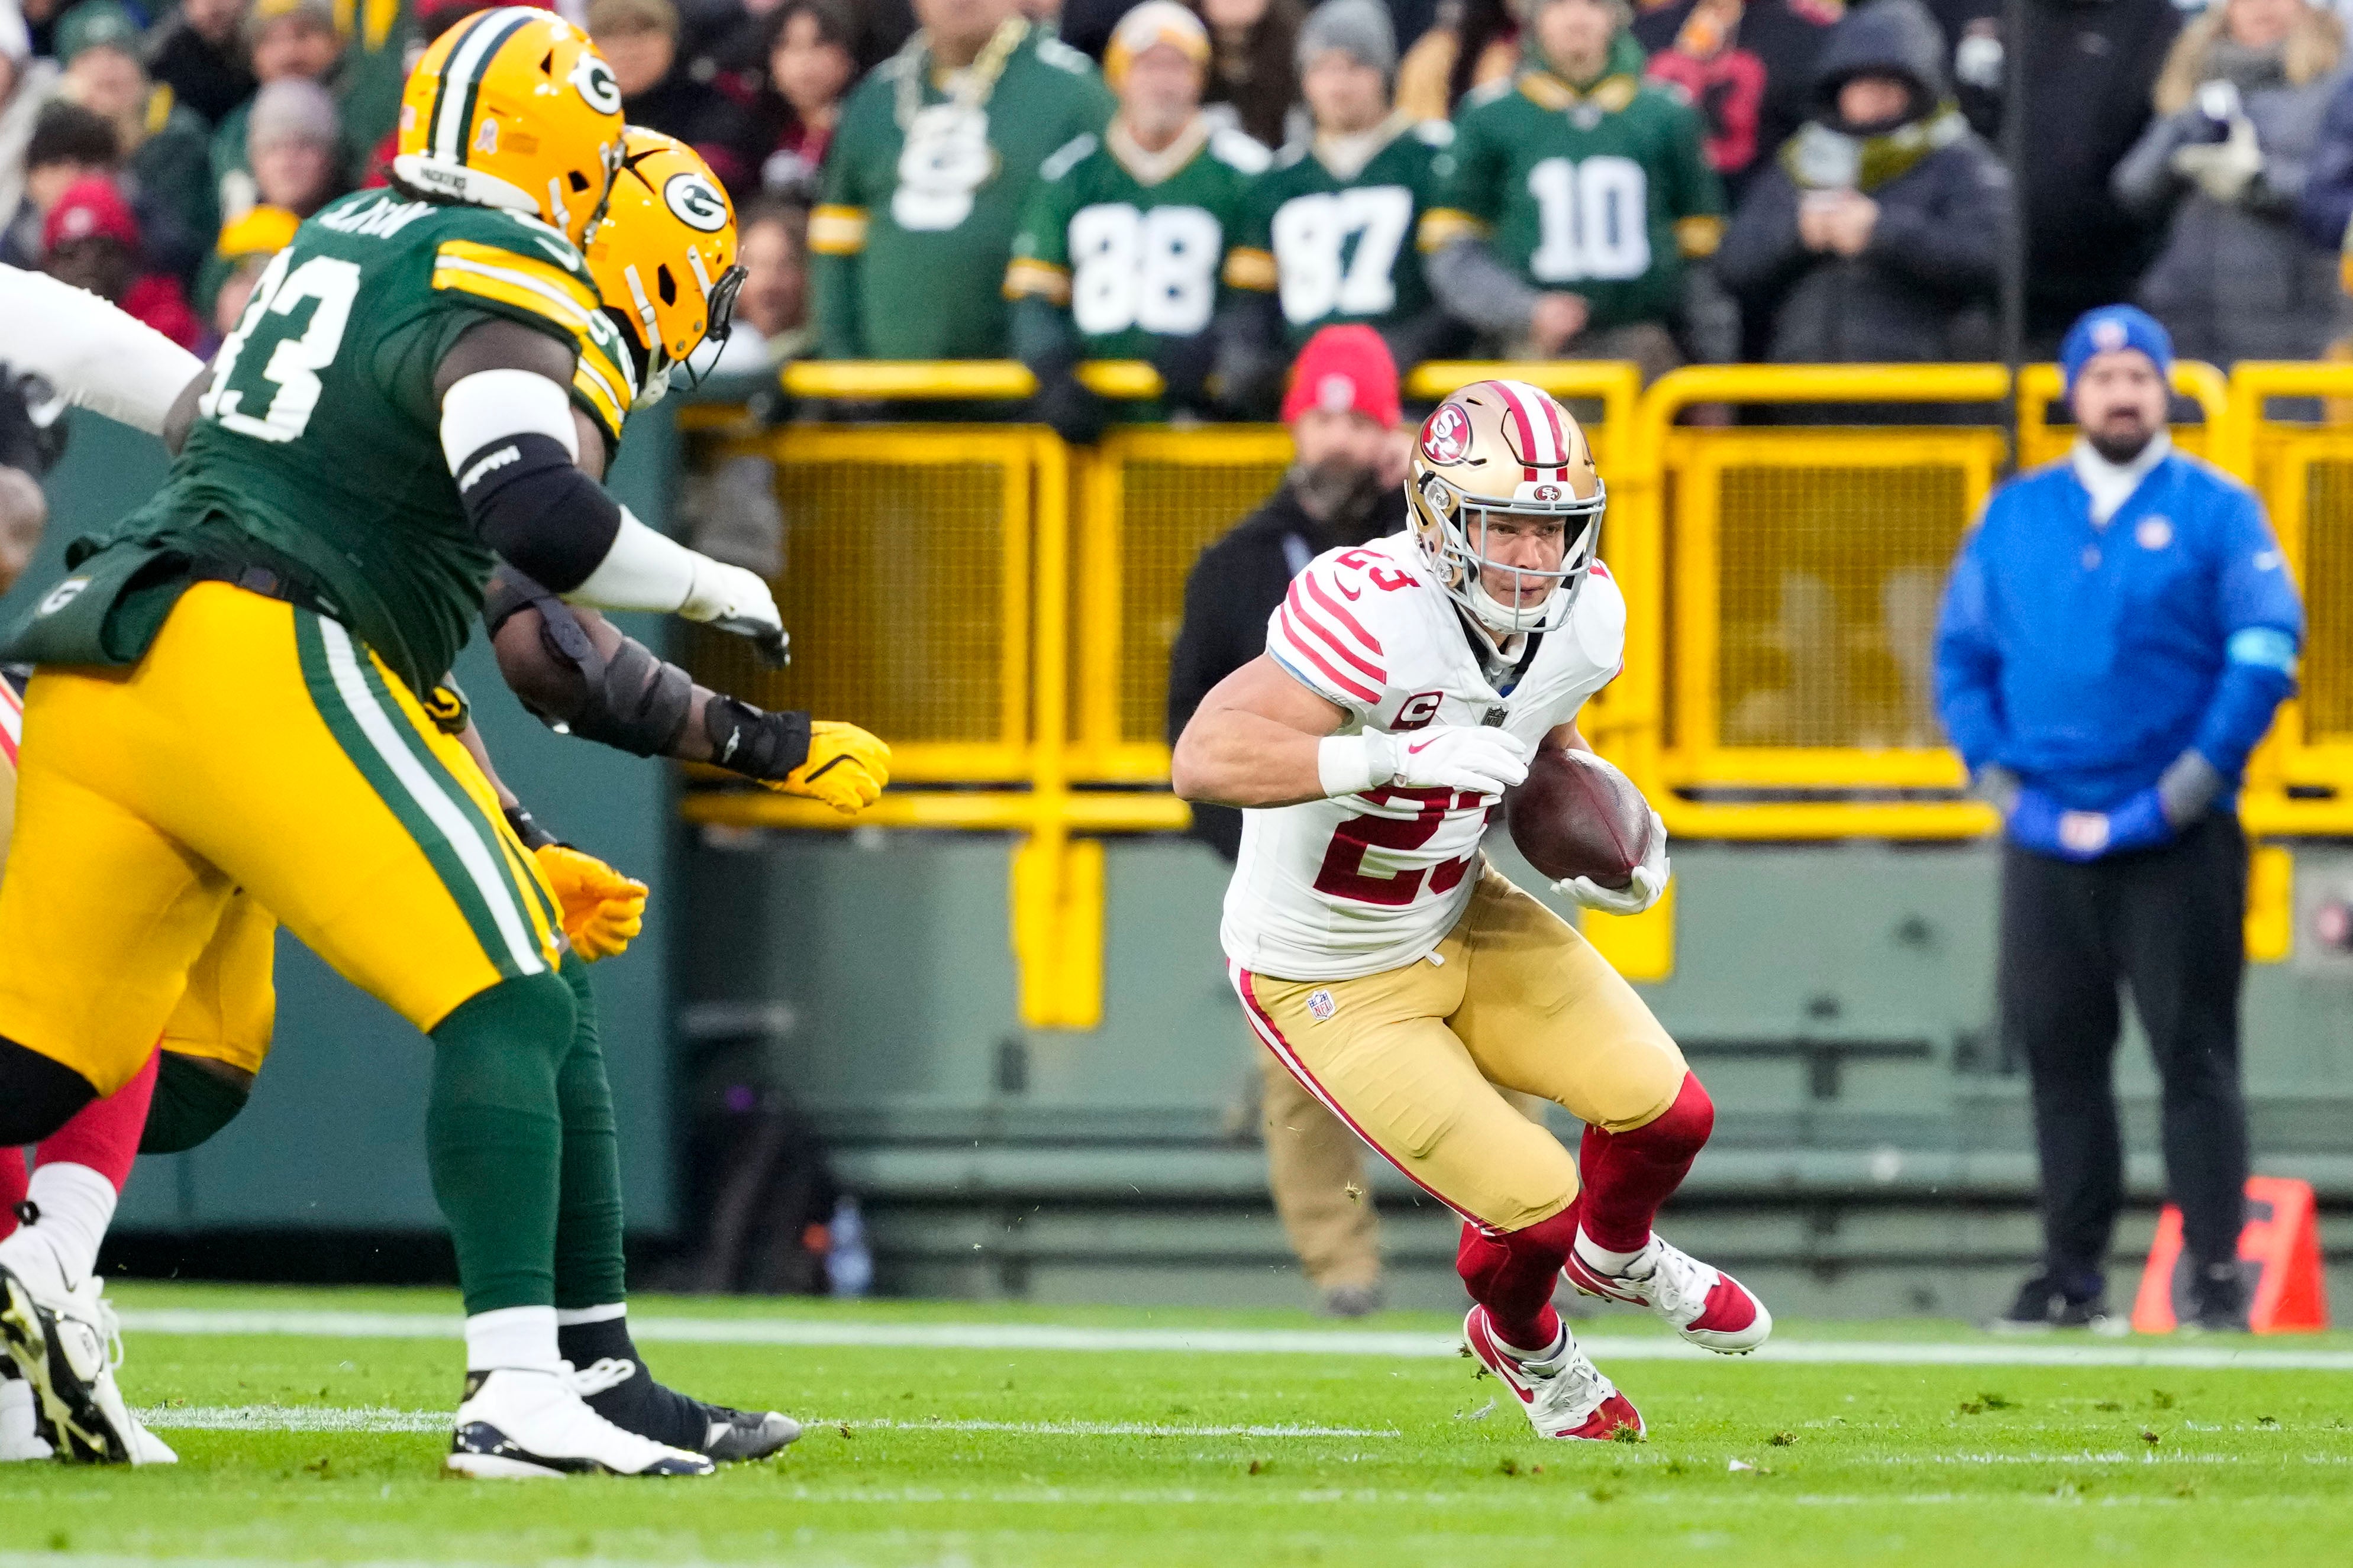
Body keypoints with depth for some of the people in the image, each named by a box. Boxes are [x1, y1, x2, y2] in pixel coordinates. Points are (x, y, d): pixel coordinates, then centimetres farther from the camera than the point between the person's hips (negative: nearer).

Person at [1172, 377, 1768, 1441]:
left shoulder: (1587, 621, -10)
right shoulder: (1376, 615, -34)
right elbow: (1204, 759, -43)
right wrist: (1396, 758, -52)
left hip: (1460, 924, 6)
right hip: (1329, 983, -6)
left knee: (1666, 1112, -5)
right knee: (1532, 1204, -9)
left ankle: (1620, 1258, 32)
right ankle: (1524, 1347, 29)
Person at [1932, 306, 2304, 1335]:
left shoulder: (2218, 510, 2)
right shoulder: (2015, 515, 13)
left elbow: (2267, 651, -6)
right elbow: (1960, 657, 13)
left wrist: (2190, 788, -12)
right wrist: (2003, 783, 1)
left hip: (2179, 839, -3)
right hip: (2046, 842, 4)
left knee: (2195, 1055, -7)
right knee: (2058, 1056, 4)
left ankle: (2216, 1278, -5)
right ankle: (2071, 1277, 10)